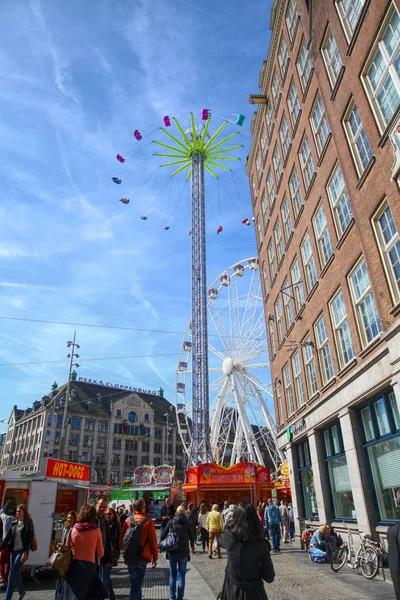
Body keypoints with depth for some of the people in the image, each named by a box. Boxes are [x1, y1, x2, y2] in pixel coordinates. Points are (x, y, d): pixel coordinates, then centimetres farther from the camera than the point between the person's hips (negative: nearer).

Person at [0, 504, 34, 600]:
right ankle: (21, 591, 34)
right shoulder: (14, 523, 9)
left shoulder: (28, 524, -7)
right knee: (16, 573, 13)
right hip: (13, 551, 6)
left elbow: (30, 540, -12)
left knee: (12, 574, -11)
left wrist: (25, 553, -20)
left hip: (22, 551, -6)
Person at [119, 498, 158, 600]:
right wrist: (155, 557, 3)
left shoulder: (128, 520, -1)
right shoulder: (148, 522, -12)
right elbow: (153, 542, -8)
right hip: (142, 557, -5)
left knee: (135, 583, 23)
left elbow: (121, 538, 7)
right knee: (137, 585, 1)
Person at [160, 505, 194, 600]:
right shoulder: (187, 523, 1)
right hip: (184, 552, 0)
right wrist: (192, 546, 26)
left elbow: (163, 535, 0)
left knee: (172, 575, 14)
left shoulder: (171, 521, 0)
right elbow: (191, 536, 8)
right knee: (181, 575, 9)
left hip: (172, 552, 0)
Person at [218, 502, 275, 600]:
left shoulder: (228, 537, -18)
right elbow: (269, 577, -11)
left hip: (233, 591, 1)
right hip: (254, 592, -1)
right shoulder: (261, 544, -20)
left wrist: (228, 523, 22)